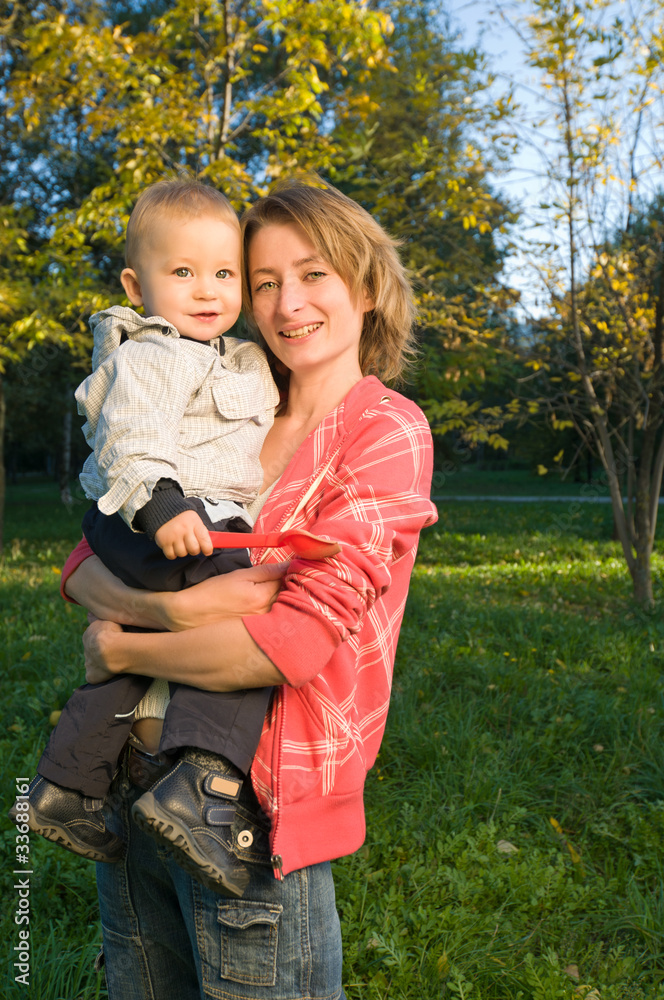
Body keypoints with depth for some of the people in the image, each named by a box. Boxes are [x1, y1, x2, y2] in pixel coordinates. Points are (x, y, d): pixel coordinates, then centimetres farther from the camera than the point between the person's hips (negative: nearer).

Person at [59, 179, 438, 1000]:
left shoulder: (386, 430, -9)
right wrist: (169, 606, -18)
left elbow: (299, 639, -20)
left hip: (251, 814, -5)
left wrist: (117, 649, -10)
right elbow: (85, 564, 3)